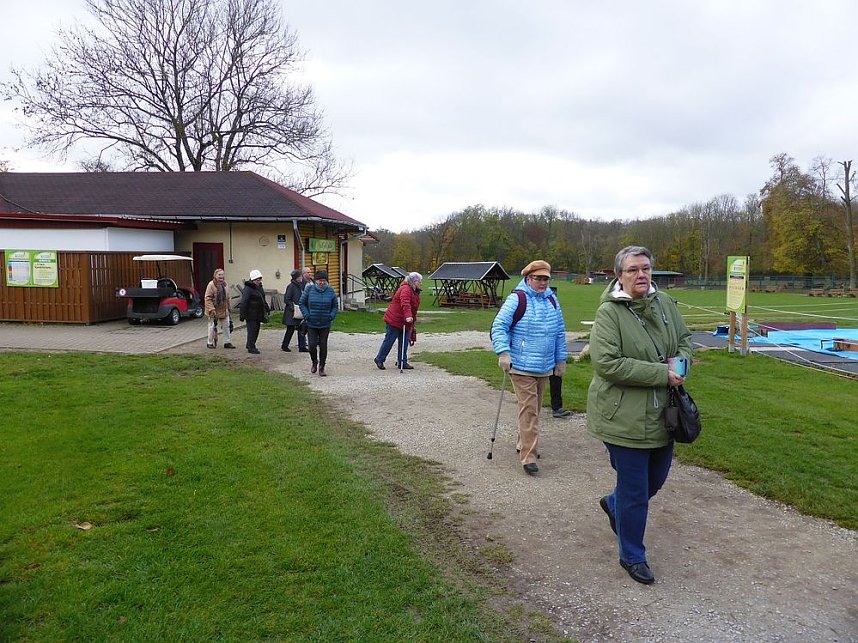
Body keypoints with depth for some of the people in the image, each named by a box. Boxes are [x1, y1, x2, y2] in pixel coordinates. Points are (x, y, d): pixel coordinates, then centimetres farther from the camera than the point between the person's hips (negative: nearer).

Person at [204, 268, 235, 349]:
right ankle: (210, 343, 17)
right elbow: (208, 298, -16)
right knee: (212, 326, 4)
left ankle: (227, 342, 17)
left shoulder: (225, 284, 6)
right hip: (214, 311, -6)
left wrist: (228, 308, 15)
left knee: (226, 326, 8)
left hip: (224, 310, 6)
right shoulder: (211, 284, -14)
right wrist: (211, 309, -22)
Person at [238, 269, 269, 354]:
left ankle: (250, 345, 28)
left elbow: (263, 299, 25)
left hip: (258, 313, 9)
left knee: (256, 329, 14)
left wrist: (267, 308, 24)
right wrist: (242, 314, -23)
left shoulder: (259, 287, 12)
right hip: (251, 314, -9)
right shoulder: (248, 289, -17)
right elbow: (243, 302, -20)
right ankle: (251, 348, 3)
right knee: (252, 330, -5)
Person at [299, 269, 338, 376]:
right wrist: (307, 315, -8)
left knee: (323, 346, 3)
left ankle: (321, 368, 17)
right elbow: (302, 303, 2)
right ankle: (314, 362, 26)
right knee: (312, 345, -4)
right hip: (311, 324, -1)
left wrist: (331, 316, -6)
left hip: (325, 324, 1)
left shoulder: (330, 291, -1)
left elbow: (335, 306, 9)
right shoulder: (309, 289, -4)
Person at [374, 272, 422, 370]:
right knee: (389, 340, -1)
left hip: (405, 321, 10)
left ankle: (402, 362, 15)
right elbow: (405, 304, -35)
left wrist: (413, 319, 29)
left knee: (404, 342, 9)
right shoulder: (406, 289, -19)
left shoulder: (414, 291, 14)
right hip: (395, 320, -10)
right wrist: (408, 316, -47)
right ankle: (379, 359, 12)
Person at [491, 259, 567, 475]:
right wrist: (503, 352, -23)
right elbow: (499, 326, -13)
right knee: (528, 409, -9)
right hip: (521, 366, -6)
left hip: (544, 367, 7)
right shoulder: (516, 299, -10)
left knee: (534, 408, 16)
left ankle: (524, 444, 32)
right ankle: (528, 456, -5)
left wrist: (561, 359, 17)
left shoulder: (552, 301, 10)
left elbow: (560, 333, 17)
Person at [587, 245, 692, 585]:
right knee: (635, 491, 5)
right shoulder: (609, 312, -17)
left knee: (656, 479, 23)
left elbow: (684, 338, 18)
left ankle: (613, 504, 52)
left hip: (661, 414, 7)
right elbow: (606, 363, -25)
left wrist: (681, 360, -6)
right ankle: (632, 557, 27)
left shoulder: (666, 304, 3)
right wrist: (661, 374, -23)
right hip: (625, 417, -7)